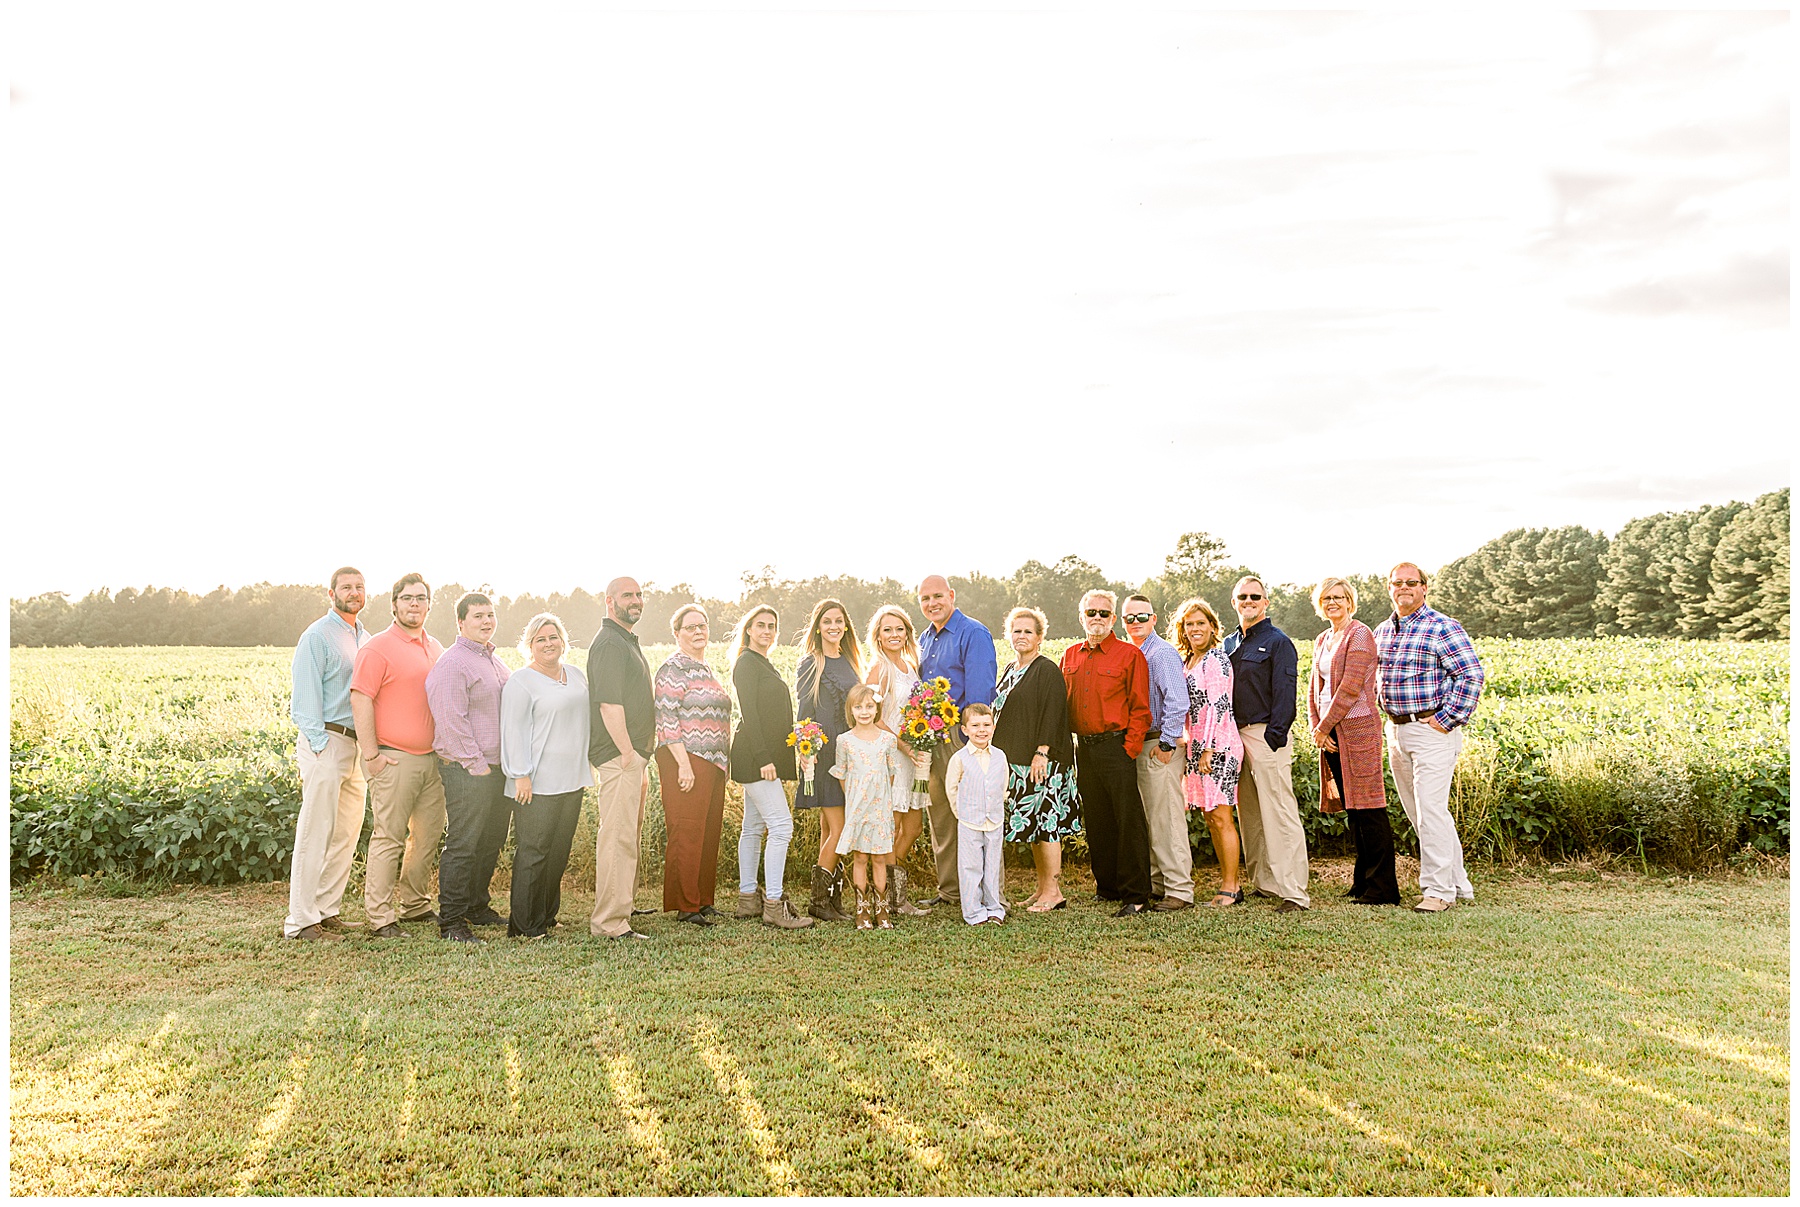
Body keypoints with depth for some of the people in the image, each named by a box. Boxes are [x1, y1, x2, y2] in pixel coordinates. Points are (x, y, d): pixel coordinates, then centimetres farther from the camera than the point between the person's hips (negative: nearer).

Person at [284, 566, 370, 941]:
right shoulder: (317, 636, -6)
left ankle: (327, 910, 18)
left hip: (358, 744, 8)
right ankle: (300, 920, 1)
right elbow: (306, 696, -10)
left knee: (347, 835, 9)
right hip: (326, 742, -8)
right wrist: (320, 747, -15)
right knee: (315, 835, -5)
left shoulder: (365, 639, 17)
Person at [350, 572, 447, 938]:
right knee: (389, 838, -4)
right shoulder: (378, 647, -7)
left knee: (429, 833, 12)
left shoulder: (436, 648, 16)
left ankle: (415, 905, 26)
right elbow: (360, 701, -12)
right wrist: (371, 755, -15)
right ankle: (380, 917, 4)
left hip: (432, 757, 7)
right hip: (394, 759, -7)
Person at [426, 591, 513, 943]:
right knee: (462, 845, -5)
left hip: (499, 767, 9)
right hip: (467, 770, -9)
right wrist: (476, 765, -17)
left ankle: (478, 907, 28)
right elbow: (451, 720, -17)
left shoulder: (495, 661, 18)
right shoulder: (452, 663, -11)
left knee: (491, 843, 15)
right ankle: (451, 921, 3)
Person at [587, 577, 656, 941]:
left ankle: (620, 907, 31)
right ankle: (610, 923, -3)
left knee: (628, 832, 19)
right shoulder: (609, 643, -13)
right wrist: (629, 754, -20)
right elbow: (609, 705, -21)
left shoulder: (627, 642, 21)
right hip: (619, 757, -11)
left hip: (632, 756, 11)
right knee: (618, 838, -8)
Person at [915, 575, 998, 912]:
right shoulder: (924, 639, 16)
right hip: (929, 739, 8)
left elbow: (980, 691, -14)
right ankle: (950, 891, 23)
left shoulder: (974, 634, -8)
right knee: (939, 817, 12)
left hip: (962, 736, -8)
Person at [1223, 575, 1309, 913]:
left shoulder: (1277, 642, -3)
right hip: (1236, 734, 8)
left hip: (1267, 735, -7)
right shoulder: (1229, 643, 17)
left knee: (1279, 814, -9)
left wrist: (1275, 736, -17)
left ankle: (1293, 893, -8)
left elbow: (1284, 693, -10)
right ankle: (1262, 883, 20)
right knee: (1249, 815, 11)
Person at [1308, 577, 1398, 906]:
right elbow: (1314, 688, 17)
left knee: (1368, 807, -5)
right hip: (1330, 733, 8)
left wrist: (1323, 727, -11)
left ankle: (1383, 888, 1)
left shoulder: (1359, 635, -8)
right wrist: (1315, 727, 2)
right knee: (1350, 808, 12)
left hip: (1357, 728, -8)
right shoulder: (1321, 641, 17)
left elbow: (1350, 687, -15)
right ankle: (1363, 882, 20)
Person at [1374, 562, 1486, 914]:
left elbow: (1473, 674, -14)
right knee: (1417, 814, 12)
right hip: (1396, 732, 8)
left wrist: (1447, 719, -15)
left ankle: (1439, 891, 1)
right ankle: (1459, 884, 23)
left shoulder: (1442, 628, -8)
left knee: (1431, 812, -9)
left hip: (1432, 730, -8)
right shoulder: (1381, 632, 14)